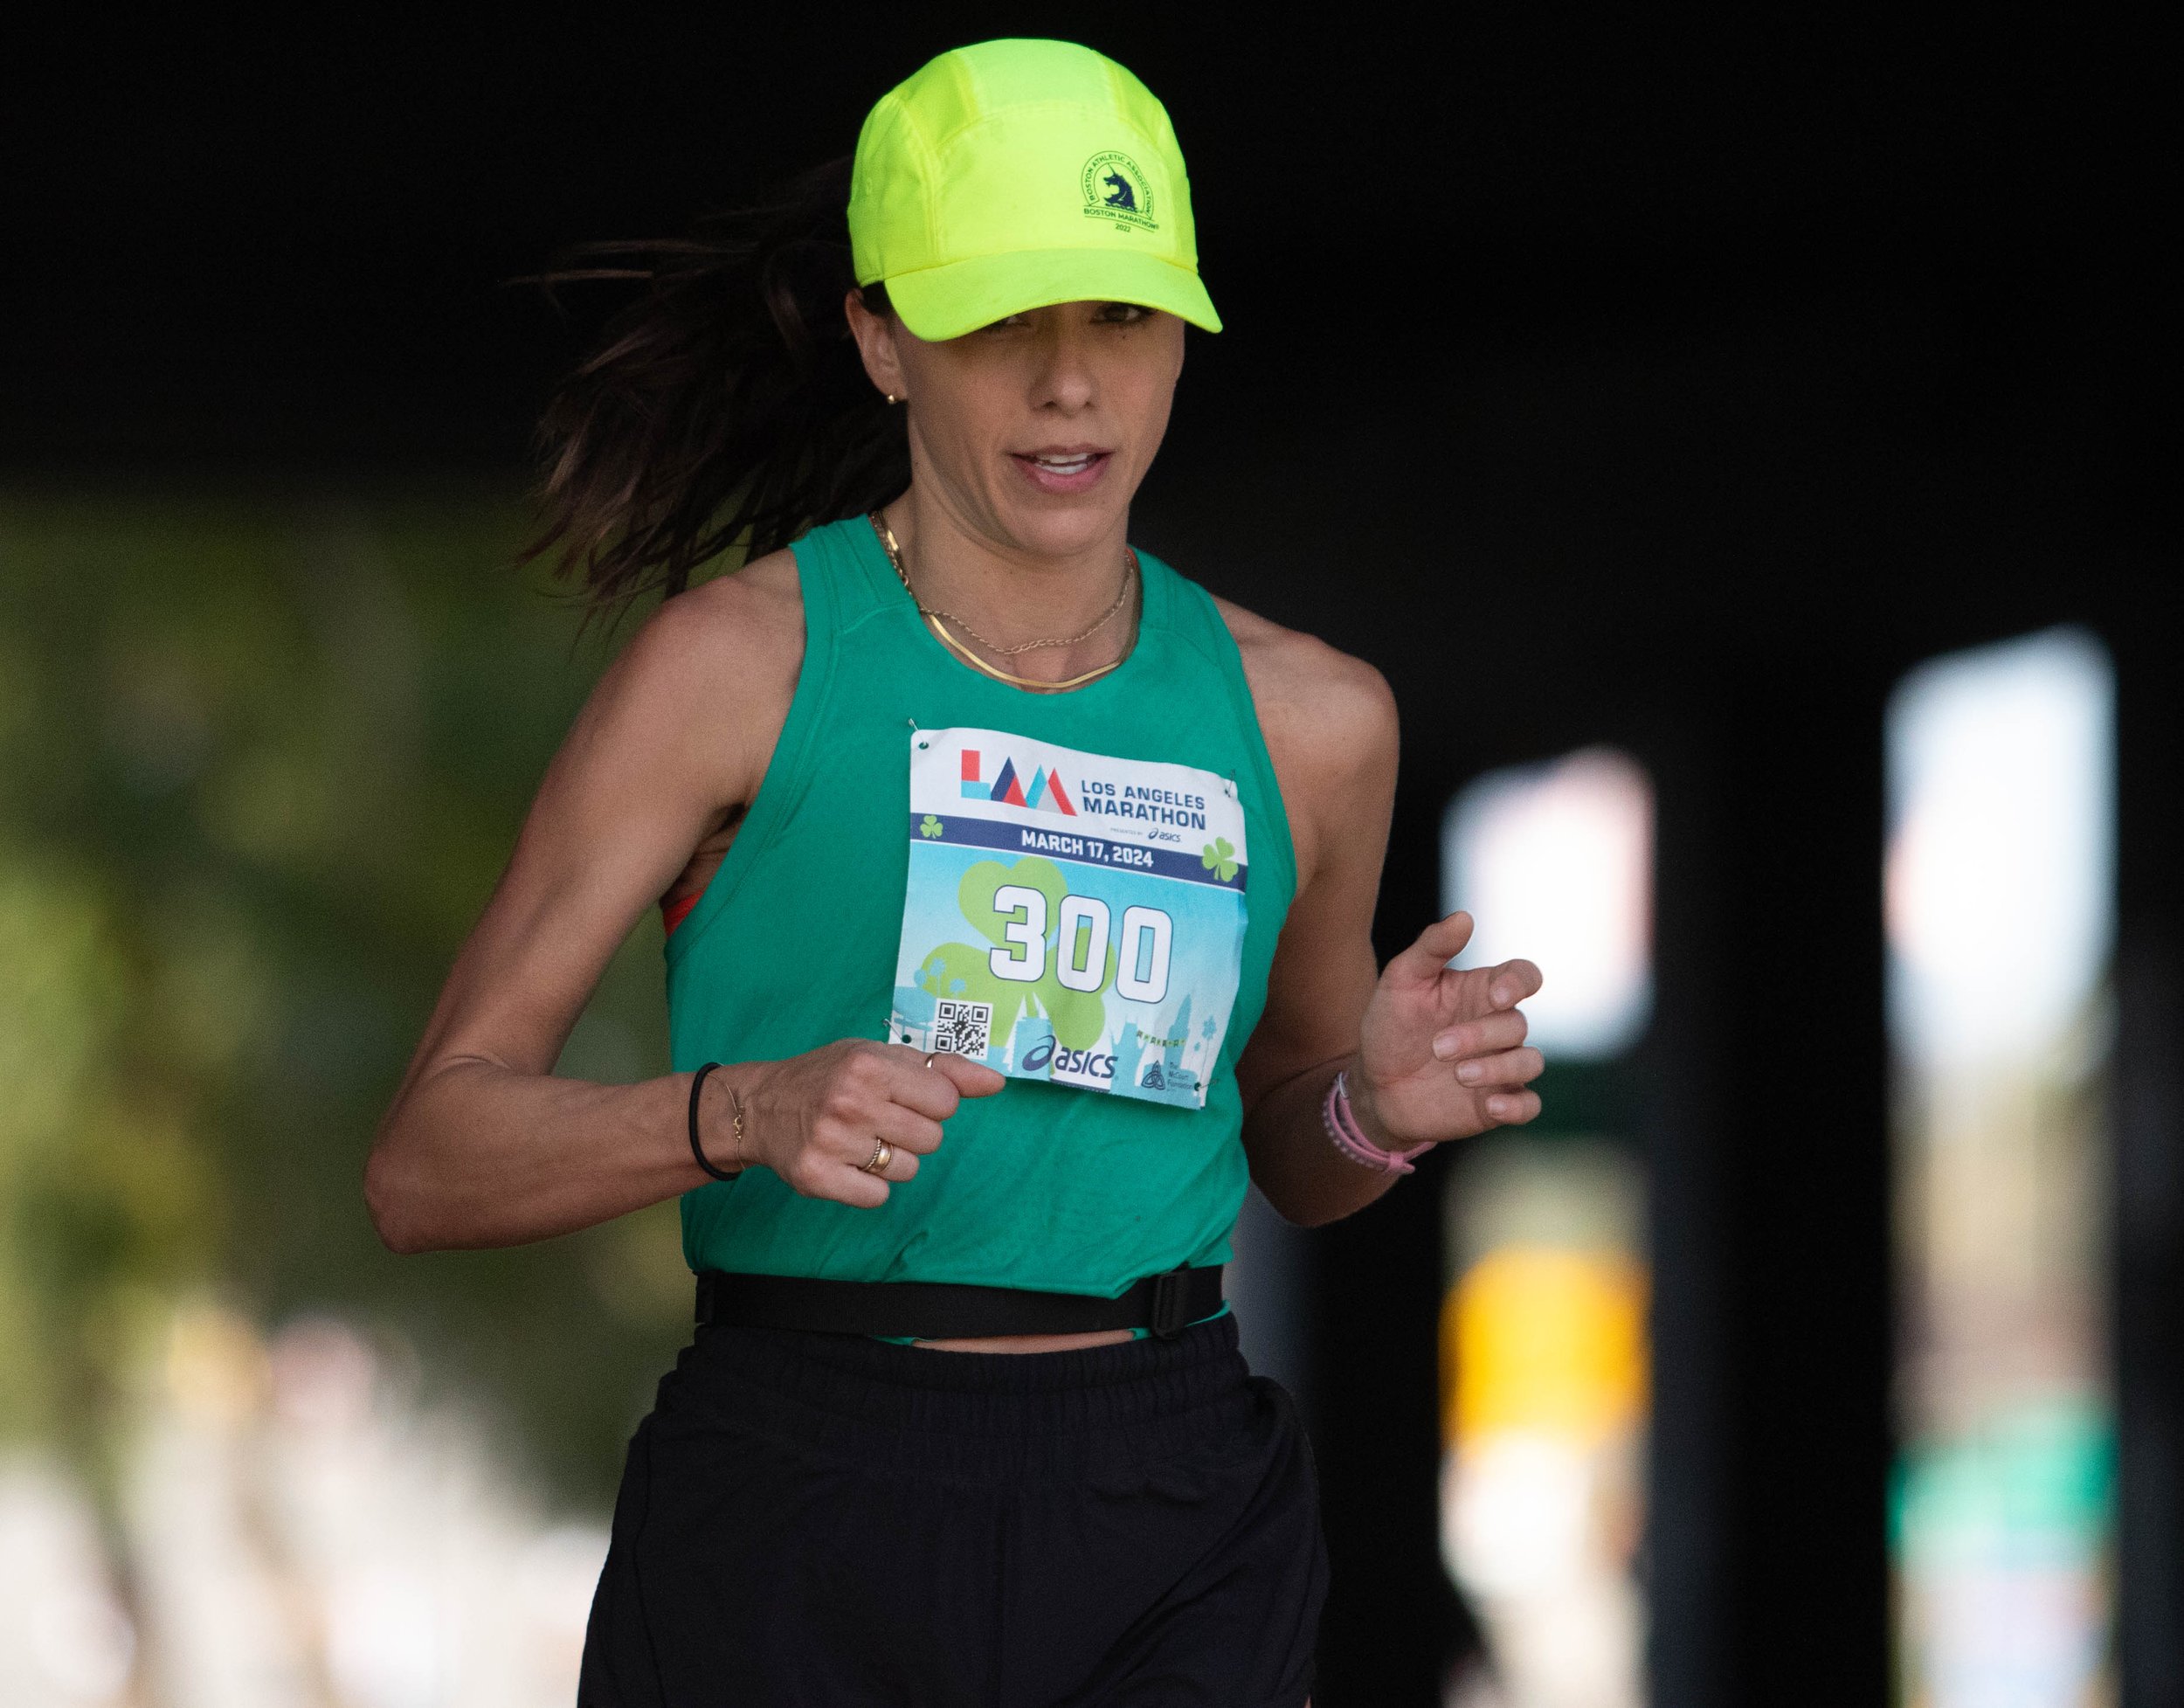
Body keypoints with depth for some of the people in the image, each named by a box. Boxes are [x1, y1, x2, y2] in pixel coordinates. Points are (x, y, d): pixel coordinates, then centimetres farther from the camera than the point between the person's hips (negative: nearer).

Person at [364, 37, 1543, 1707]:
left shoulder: (1305, 718, 8)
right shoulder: (739, 661, -3)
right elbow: (427, 1163, -5)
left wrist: (1384, 1105, 0)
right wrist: (746, 1113, -24)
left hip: (1176, 1563, 2)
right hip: (792, 1543, -1)